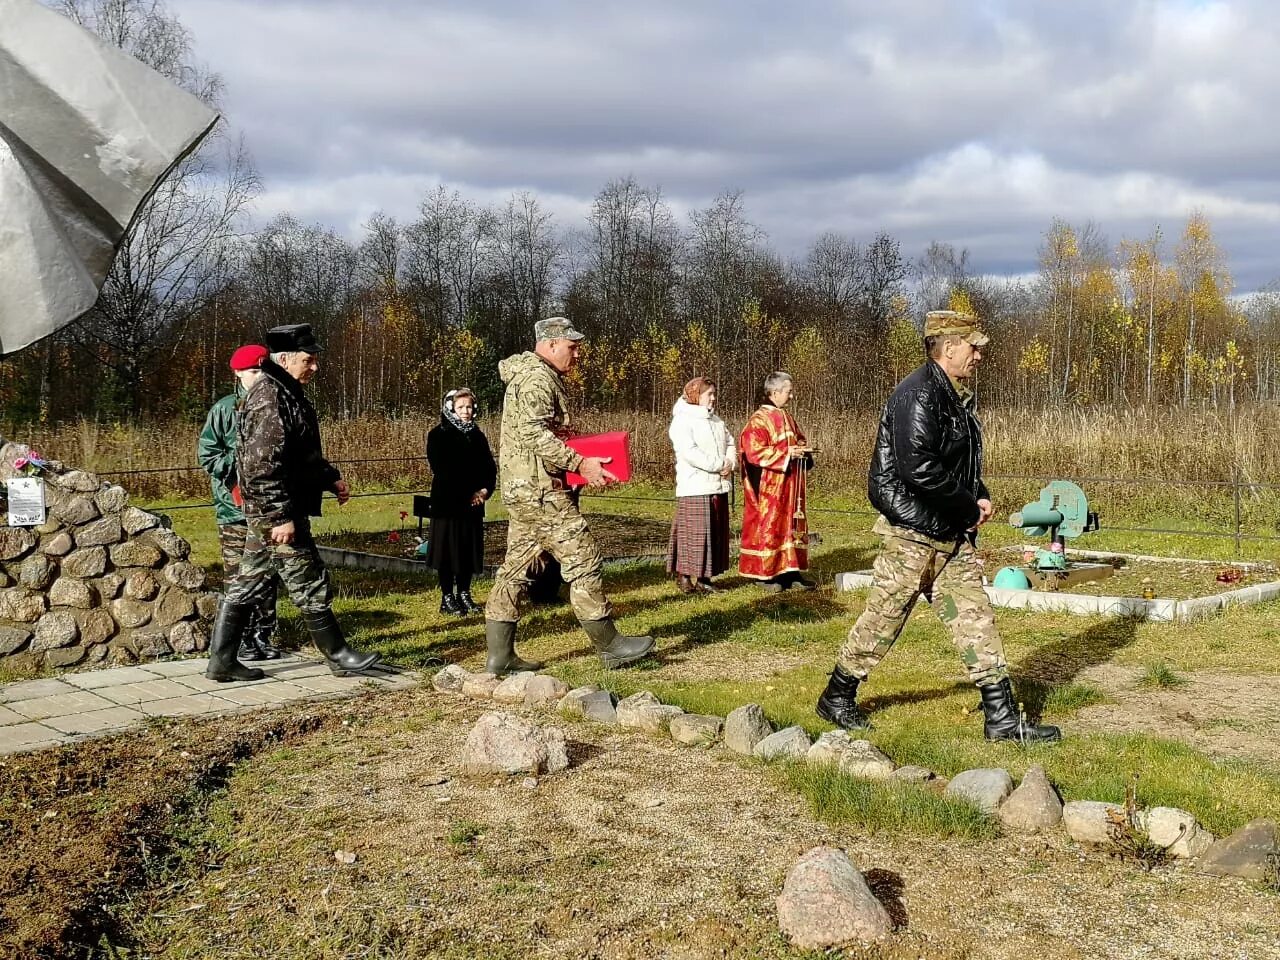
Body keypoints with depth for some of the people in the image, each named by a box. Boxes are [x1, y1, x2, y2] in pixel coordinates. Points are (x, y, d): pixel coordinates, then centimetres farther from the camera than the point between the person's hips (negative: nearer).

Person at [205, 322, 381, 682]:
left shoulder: (287, 393, 16)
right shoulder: (269, 396, -18)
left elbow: (303, 453, 29)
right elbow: (262, 464, -25)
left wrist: (331, 477, 19)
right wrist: (281, 516, -26)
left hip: (267, 514, 11)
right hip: (276, 510, -11)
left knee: (249, 584, 12)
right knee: (309, 584, 0)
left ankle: (221, 661, 18)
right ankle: (338, 656, 12)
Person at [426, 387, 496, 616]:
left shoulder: (477, 436, 12)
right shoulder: (439, 435, -5)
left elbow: (490, 468, 11)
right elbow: (441, 470, -13)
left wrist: (485, 490, -8)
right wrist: (468, 494, -15)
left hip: (473, 504, 5)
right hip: (448, 503, -5)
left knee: (470, 550, 7)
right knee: (448, 549, -2)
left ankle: (464, 594, 18)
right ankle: (447, 598, 5)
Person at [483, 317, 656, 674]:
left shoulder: (529, 374, 20)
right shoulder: (538, 378, -13)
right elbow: (535, 433, -25)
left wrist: (571, 459, 17)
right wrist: (580, 464, -25)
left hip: (520, 489, 11)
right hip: (540, 488, -11)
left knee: (516, 566, 10)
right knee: (583, 561, -5)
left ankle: (500, 655, 12)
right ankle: (610, 646, 2)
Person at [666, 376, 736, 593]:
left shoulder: (715, 420, 20)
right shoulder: (682, 421, -8)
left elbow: (730, 444, 19)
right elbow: (690, 452, -20)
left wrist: (730, 463, -3)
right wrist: (719, 465, -17)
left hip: (718, 487, 8)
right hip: (695, 488, -8)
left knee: (715, 533, 8)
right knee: (693, 533, -9)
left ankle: (703, 577, 13)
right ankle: (685, 577, -3)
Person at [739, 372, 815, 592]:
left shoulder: (787, 419, 13)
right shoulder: (758, 421, -12)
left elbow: (799, 441, 27)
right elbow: (754, 452, -21)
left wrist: (803, 450, 2)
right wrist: (787, 452, -21)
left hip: (790, 487, 8)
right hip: (768, 489, -8)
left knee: (791, 526, 9)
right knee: (767, 527, -3)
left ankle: (790, 571, 14)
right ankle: (764, 574, 4)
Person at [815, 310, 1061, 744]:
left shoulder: (956, 397, 14)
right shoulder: (919, 394, -17)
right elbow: (917, 468, -28)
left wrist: (981, 497, 5)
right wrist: (969, 505, -17)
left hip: (953, 535, 9)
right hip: (913, 533, -9)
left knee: (975, 618, 6)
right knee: (883, 619, 3)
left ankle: (1002, 718, 10)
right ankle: (837, 698, 20)